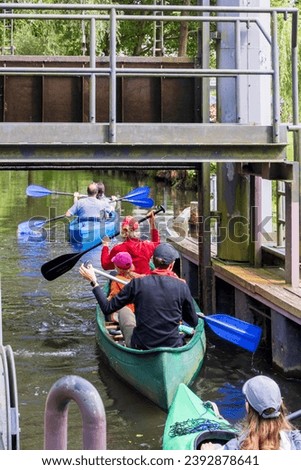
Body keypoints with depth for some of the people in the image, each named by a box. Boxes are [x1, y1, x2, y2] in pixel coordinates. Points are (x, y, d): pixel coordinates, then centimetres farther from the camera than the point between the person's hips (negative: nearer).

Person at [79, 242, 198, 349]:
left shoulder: (137, 284, -12)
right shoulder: (182, 286, -11)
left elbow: (107, 308, -4)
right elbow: (194, 322, -1)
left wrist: (93, 282, 6)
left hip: (140, 347, 0)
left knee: (123, 312, 29)